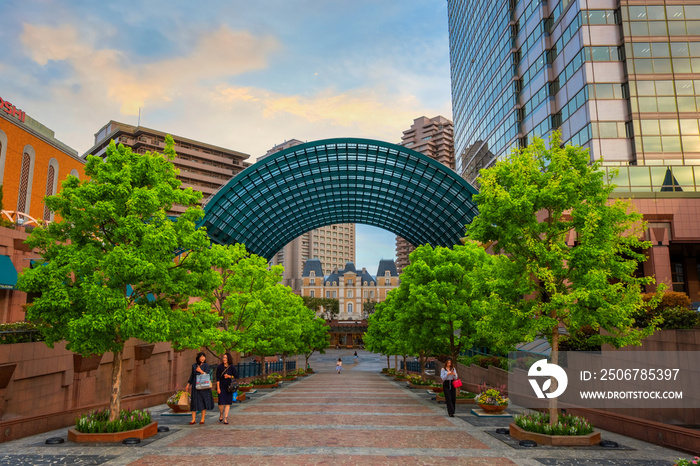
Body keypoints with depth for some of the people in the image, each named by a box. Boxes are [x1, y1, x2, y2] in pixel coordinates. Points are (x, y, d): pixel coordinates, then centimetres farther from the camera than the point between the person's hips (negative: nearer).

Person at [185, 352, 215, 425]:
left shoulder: (206, 365, -1)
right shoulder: (194, 366, 8)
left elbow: (207, 375, -10)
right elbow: (192, 376, 16)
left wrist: (200, 371, -22)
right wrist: (188, 385, 15)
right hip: (195, 385, 2)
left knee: (203, 402, 1)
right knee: (194, 402, 0)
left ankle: (203, 419, 9)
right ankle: (193, 419, 5)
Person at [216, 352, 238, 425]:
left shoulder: (232, 367, 0)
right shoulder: (219, 367, -2)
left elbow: (236, 376, 3)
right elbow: (217, 378, -3)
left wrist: (229, 376, -12)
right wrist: (218, 388, -9)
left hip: (229, 387, 1)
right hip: (221, 387, -1)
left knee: (228, 403, -1)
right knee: (221, 403, -7)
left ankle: (225, 418, 6)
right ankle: (221, 414, 22)